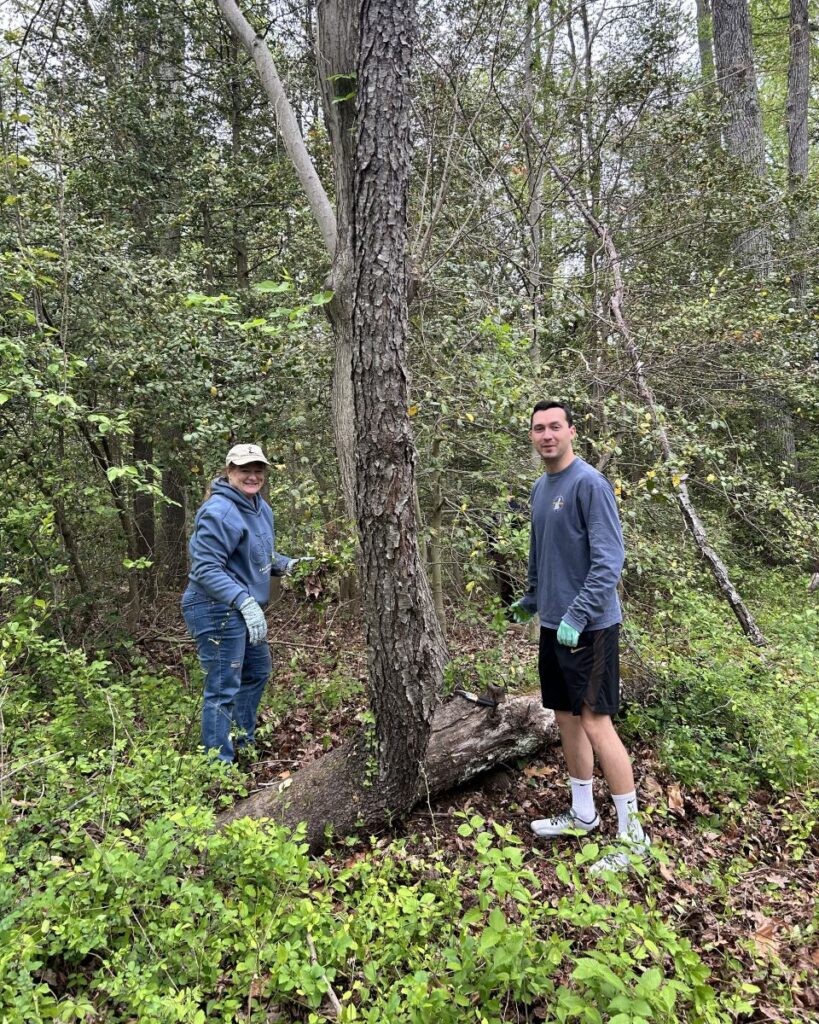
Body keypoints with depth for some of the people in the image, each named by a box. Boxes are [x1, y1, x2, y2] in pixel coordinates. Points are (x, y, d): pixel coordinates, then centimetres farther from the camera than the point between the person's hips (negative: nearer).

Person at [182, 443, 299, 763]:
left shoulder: (260, 507, 9)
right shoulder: (219, 512, -21)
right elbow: (206, 569, -25)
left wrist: (284, 564, 3)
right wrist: (246, 602, -32)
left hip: (242, 610, 11)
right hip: (217, 610, -11)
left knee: (257, 671, 23)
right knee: (224, 689, -3)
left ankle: (243, 743, 41)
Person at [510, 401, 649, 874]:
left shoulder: (590, 483, -14)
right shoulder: (541, 488, 11)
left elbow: (609, 559, -19)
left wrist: (578, 615, -24)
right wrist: (531, 599, 26)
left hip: (589, 627, -8)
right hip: (554, 625, 8)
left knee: (595, 722, -5)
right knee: (567, 719, 15)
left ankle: (632, 834, 11)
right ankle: (582, 814, 31)